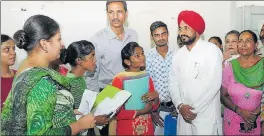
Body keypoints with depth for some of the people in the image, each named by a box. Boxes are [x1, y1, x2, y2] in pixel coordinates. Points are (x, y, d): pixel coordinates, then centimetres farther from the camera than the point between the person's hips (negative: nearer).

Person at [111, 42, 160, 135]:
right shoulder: (119, 80, -16)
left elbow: (154, 107, 4)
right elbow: (116, 113, -16)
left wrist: (156, 97, -15)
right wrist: (140, 112, -20)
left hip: (148, 129, 5)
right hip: (127, 130, -4)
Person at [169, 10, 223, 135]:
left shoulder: (211, 50, -9)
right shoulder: (178, 55, 8)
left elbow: (213, 84, -16)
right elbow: (173, 83, 7)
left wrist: (194, 109, -13)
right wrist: (180, 106, -9)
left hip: (206, 115, -5)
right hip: (184, 115, 5)